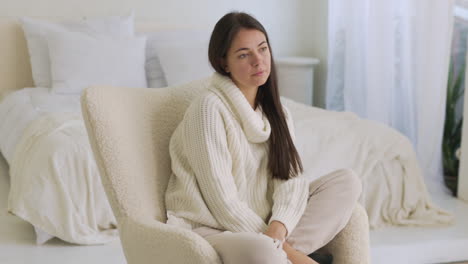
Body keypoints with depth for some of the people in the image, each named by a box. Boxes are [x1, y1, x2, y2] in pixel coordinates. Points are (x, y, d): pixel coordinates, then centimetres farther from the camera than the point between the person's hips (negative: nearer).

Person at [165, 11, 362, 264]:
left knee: (346, 181, -5)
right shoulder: (209, 109, -14)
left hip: (260, 223, 8)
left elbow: (291, 179, -3)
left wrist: (278, 229, -24)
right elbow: (223, 203, -17)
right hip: (212, 230, -8)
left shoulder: (276, 111, 10)